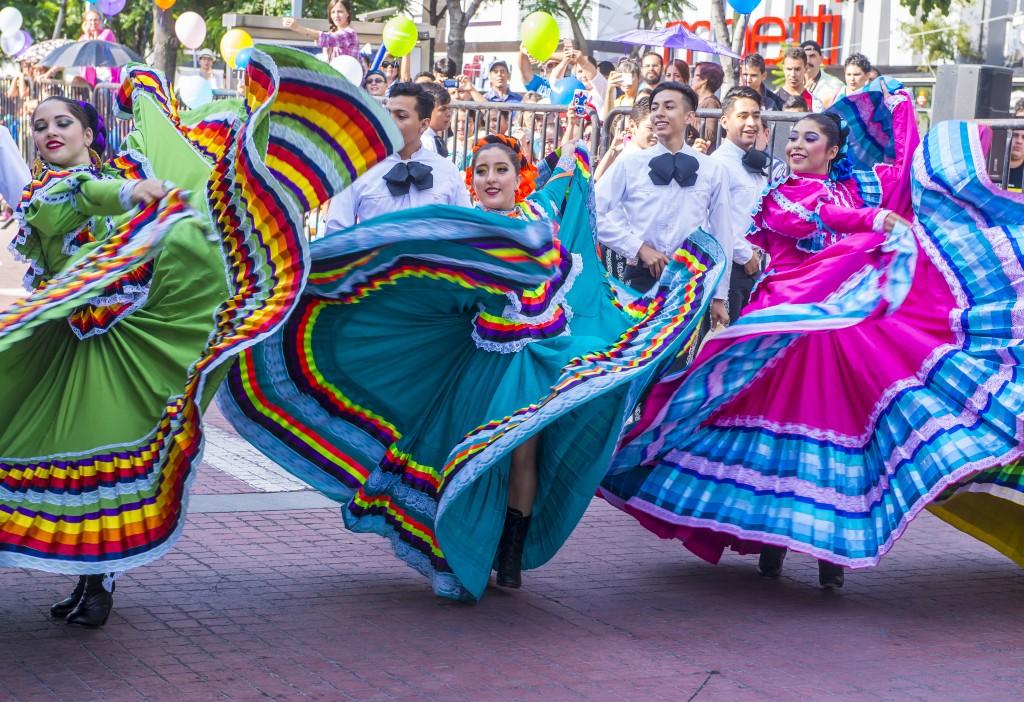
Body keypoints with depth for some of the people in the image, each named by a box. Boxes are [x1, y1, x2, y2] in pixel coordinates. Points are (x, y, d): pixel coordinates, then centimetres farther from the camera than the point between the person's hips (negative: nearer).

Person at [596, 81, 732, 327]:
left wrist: (719, 298, 8)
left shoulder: (712, 171, 3)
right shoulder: (630, 164, 0)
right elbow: (595, 214, -4)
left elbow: (721, 238, 6)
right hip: (642, 279, -1)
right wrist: (639, 247, -10)